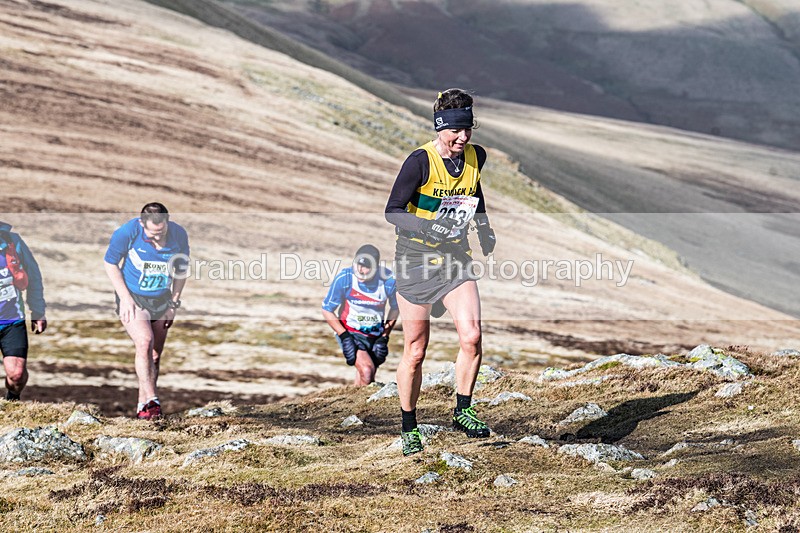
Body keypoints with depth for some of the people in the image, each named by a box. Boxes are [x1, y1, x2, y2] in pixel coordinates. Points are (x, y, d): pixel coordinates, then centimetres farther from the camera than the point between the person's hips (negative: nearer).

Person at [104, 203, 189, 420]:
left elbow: (181, 269, 6)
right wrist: (125, 298, -12)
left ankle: (143, 405, 19)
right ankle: (152, 400, -24)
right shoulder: (127, 232, -20)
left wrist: (174, 303, 5)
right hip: (132, 299, -4)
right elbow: (110, 264, -7)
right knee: (144, 341, -24)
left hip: (161, 301, 4)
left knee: (155, 355, 6)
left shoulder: (179, 235, -11)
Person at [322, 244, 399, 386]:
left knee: (368, 380, 9)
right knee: (367, 371, -25)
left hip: (376, 334, 3)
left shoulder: (389, 281, -17)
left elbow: (395, 309, 4)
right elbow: (327, 310, -9)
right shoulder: (344, 278, -21)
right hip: (350, 332, -3)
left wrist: (384, 337, 0)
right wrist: (344, 337, -15)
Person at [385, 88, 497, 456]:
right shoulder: (421, 161, -16)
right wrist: (428, 228, -30)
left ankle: (462, 412, 3)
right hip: (416, 260, -4)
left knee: (471, 336, -15)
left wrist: (484, 227, 16)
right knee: (415, 351, 3)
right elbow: (392, 211, -15)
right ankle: (409, 428, 18)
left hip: (456, 259, 4)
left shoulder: (475, 157, 1)